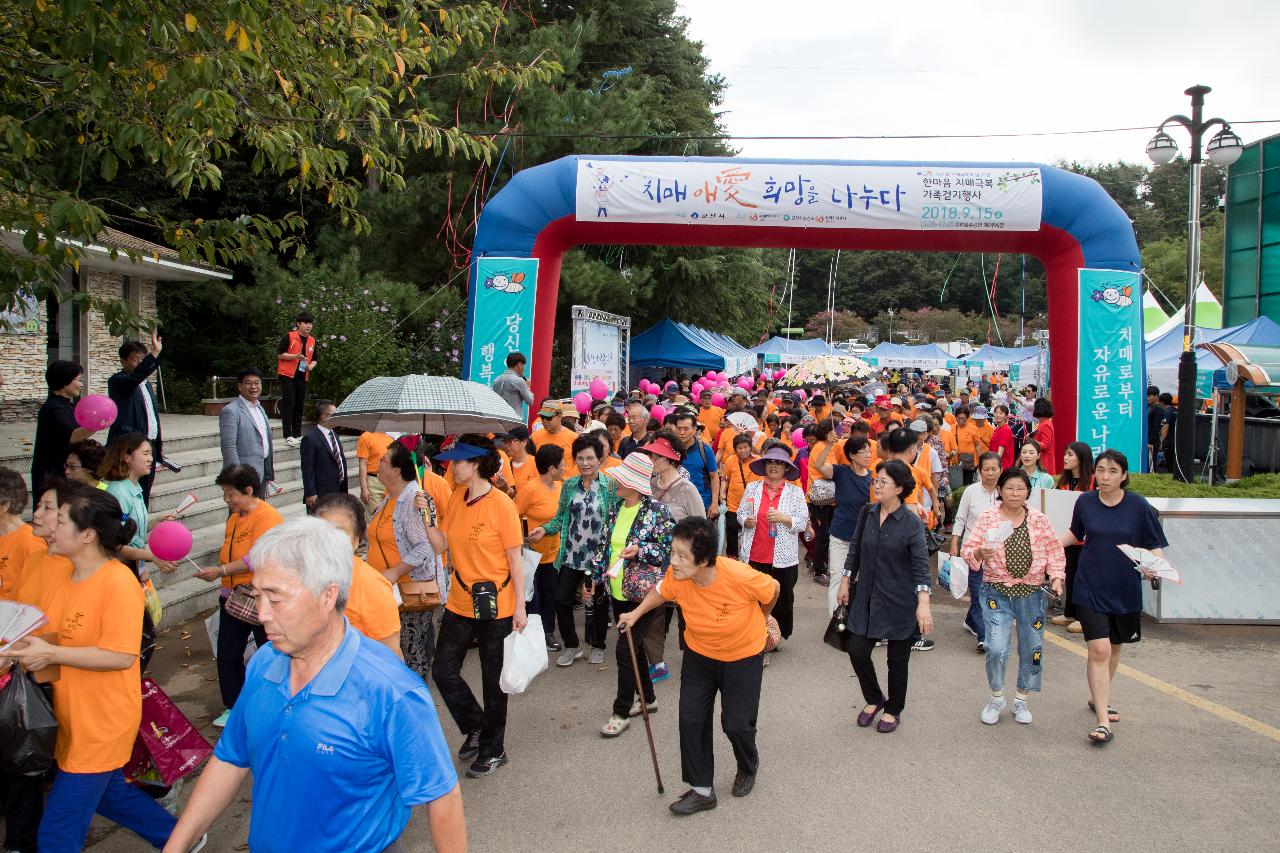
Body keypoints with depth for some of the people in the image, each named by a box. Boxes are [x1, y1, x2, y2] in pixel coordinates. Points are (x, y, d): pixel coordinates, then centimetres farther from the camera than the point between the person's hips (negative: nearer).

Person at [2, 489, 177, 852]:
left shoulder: (119, 583, -22)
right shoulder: (57, 579, 2)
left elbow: (122, 656, -25)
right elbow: (39, 637, 12)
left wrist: (51, 654, -25)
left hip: (102, 723, -8)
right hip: (72, 717, 8)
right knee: (108, 791, 26)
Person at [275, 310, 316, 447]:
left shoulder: (312, 341, 12)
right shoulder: (289, 336, -5)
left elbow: (313, 359, 21)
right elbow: (279, 354, -6)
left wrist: (311, 366, -1)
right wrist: (295, 356, -19)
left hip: (302, 377, 6)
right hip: (287, 375, -6)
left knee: (299, 406, 9)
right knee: (288, 404, -8)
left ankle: (297, 434, 17)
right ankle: (288, 436, -8)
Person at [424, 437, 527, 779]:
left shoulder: (501, 504, -16)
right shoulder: (457, 501, 3)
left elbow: (515, 559, -12)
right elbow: (441, 545, 5)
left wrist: (520, 606, -12)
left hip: (495, 607, -6)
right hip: (459, 603, 6)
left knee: (493, 680, 9)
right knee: (443, 671, 8)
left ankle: (493, 749, 27)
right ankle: (476, 727, 32)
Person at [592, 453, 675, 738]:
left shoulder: (657, 511, -16)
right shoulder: (616, 508, 5)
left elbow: (672, 550, -13)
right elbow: (605, 545, 16)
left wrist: (641, 550, -25)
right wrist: (595, 575, 16)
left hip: (645, 594, -7)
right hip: (618, 592, 7)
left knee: (625, 648, -7)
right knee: (634, 646, 18)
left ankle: (622, 711, 8)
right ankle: (646, 697, 36)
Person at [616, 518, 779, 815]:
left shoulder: (740, 576, -36)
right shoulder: (677, 577, -25)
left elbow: (772, 590, -13)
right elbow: (661, 591, 2)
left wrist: (757, 621, 5)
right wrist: (636, 614, -8)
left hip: (743, 657, -3)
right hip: (699, 654, 3)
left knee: (736, 723, 1)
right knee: (691, 719, -1)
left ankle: (748, 766, 36)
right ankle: (701, 790, 16)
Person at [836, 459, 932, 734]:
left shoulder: (912, 523, -14)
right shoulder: (868, 513, 1)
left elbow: (921, 564, -18)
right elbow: (855, 550, 11)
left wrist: (923, 603, -28)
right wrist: (845, 582, 11)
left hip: (899, 603, -4)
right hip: (867, 598, 4)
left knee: (897, 659, 9)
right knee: (857, 651, 3)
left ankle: (893, 710, 31)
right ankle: (874, 699, 29)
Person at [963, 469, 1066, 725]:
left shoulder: (1039, 519, 2)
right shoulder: (987, 517, -3)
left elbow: (1054, 552, 6)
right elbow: (968, 549, -5)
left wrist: (1056, 577, -8)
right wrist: (980, 553, -26)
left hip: (1032, 592, 3)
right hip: (997, 591, -2)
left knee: (1032, 649, 9)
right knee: (996, 648, -12)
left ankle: (1021, 700, 29)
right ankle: (996, 697, 14)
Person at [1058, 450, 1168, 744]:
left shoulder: (1139, 506, -8)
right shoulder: (1085, 502, -2)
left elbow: (1156, 545, -3)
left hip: (1125, 589, 1)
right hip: (1090, 588, -1)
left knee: (1114, 648, 19)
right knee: (1099, 650, -11)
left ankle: (1100, 698, 42)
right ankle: (1103, 721, -9)